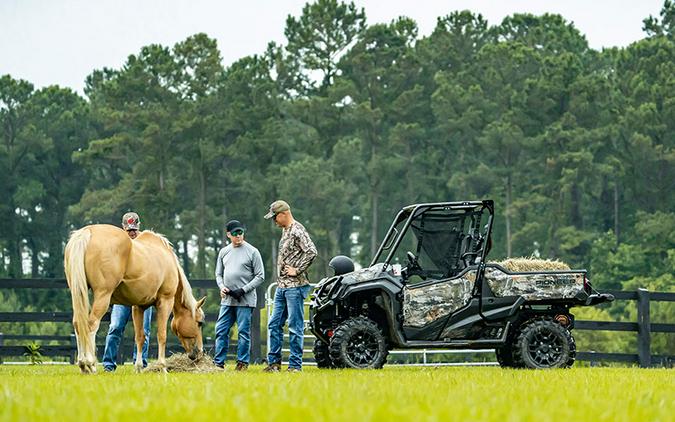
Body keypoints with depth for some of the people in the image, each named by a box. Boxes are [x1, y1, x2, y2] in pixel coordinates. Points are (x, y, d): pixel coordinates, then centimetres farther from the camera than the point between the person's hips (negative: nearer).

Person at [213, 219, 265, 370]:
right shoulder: (224, 252, 12)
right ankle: (218, 362, 8)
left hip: (245, 301, -5)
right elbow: (219, 274, 18)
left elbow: (260, 276, -5)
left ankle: (242, 362, 5)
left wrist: (243, 290, -13)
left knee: (243, 332, -2)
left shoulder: (252, 252, -3)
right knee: (221, 331, 4)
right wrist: (222, 287, -3)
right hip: (227, 300, 5)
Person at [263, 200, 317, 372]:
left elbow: (311, 252, -24)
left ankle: (295, 365, -1)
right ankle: (274, 362, 16)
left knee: (295, 326, -5)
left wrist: (297, 270, -19)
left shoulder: (297, 231, -12)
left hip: (295, 286, -10)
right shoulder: (285, 231, 16)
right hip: (281, 286, 10)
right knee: (274, 324, 10)